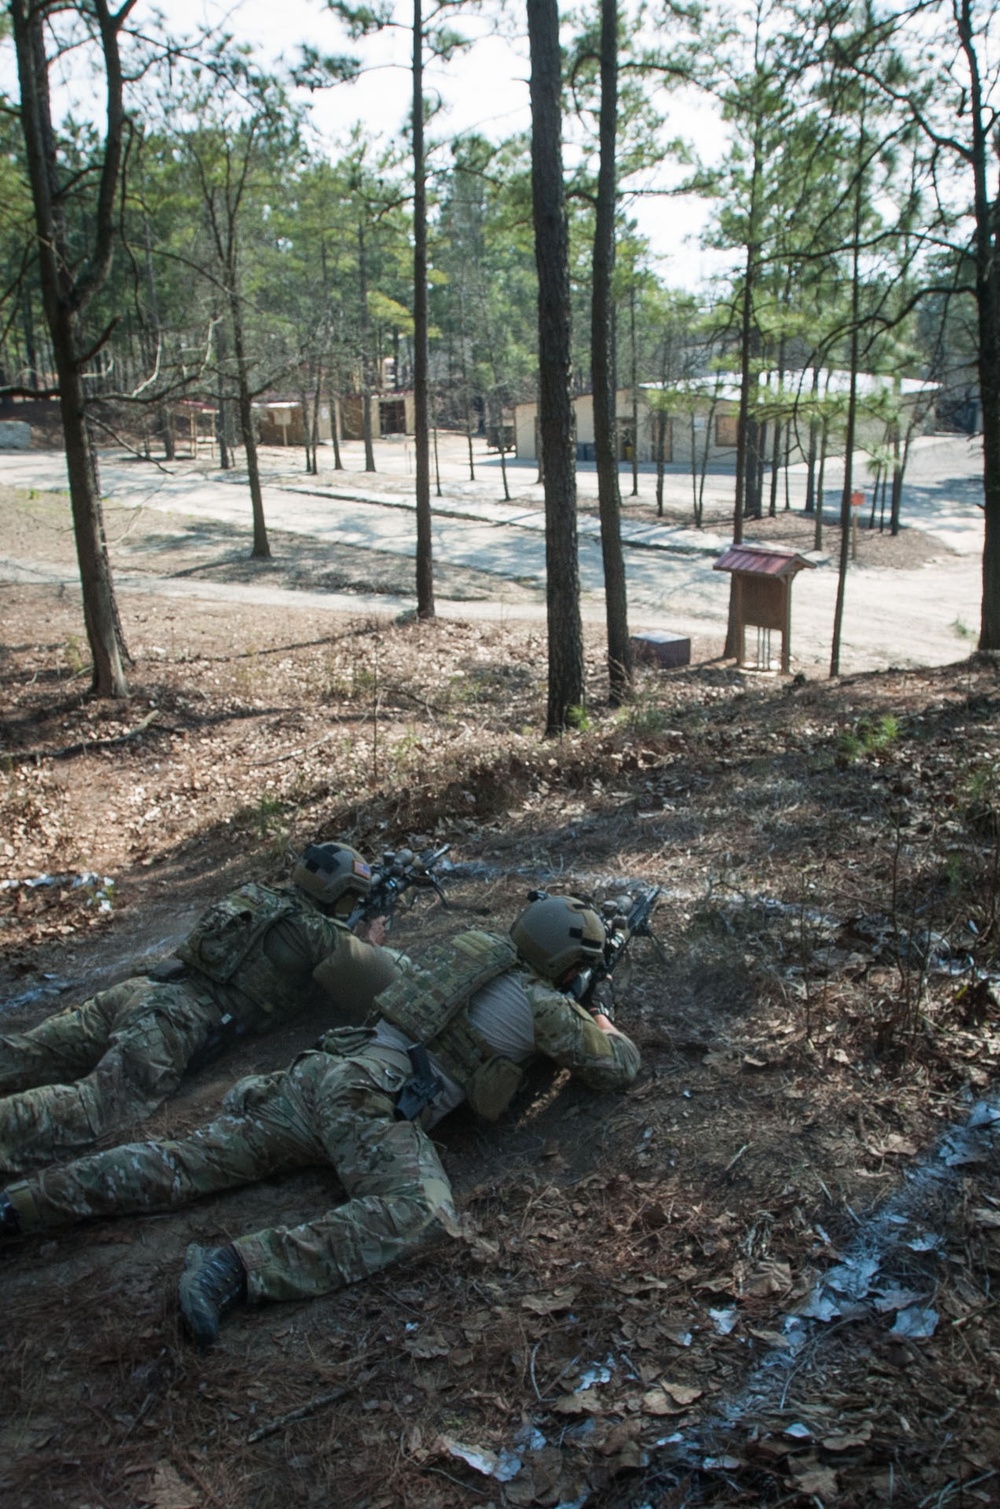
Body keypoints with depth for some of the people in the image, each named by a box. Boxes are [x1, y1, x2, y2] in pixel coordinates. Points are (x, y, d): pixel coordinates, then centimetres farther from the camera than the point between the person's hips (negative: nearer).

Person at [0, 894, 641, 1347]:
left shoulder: (476, 950, 21)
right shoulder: (545, 1005, 2)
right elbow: (619, 1068, 13)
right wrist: (607, 1030, 38)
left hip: (323, 1071, 8)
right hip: (370, 1101, -8)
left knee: (184, 1163, 7)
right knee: (422, 1213, -27)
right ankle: (238, 1269, -38)